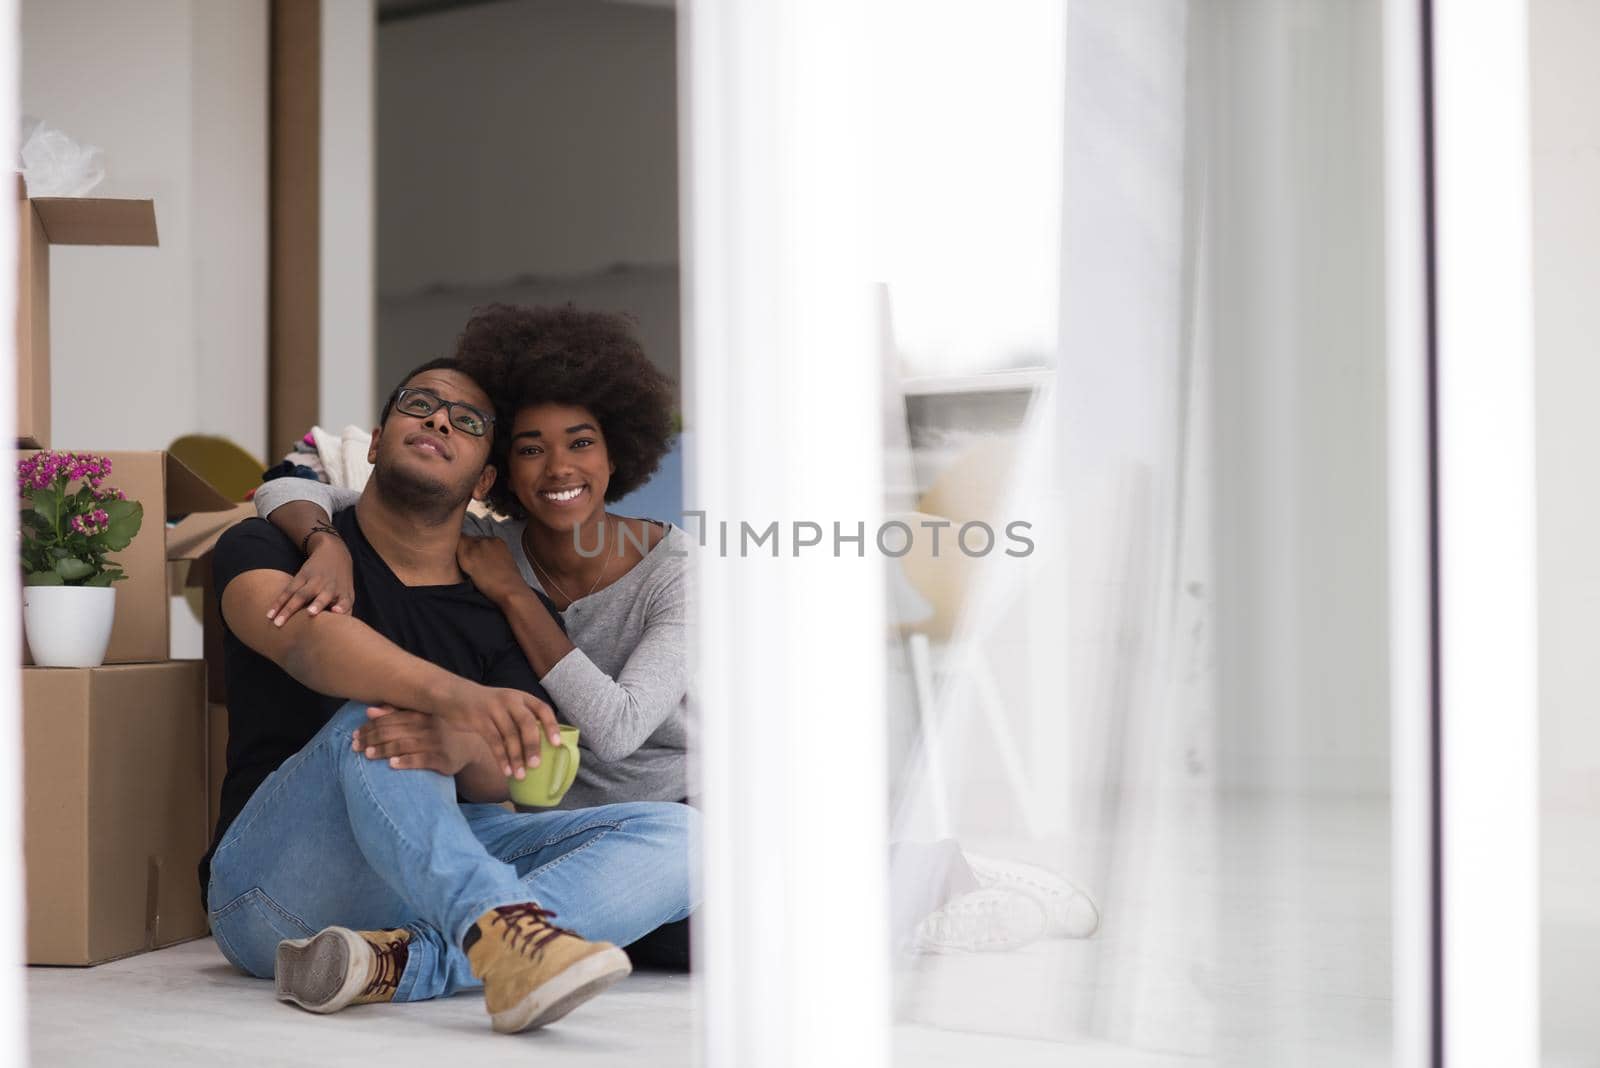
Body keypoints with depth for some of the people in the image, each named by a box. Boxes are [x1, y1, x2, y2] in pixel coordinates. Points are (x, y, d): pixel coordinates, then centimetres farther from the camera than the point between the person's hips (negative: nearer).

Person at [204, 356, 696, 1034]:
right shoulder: (267, 548, 4)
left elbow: (521, 778, -4)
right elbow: (301, 636, -21)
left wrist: (465, 745, -31)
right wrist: (453, 693, -41)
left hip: (441, 867, 4)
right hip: (277, 893, -3)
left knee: (676, 837, -17)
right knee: (372, 709, -30)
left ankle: (399, 963, -36)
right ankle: (499, 928, -55)